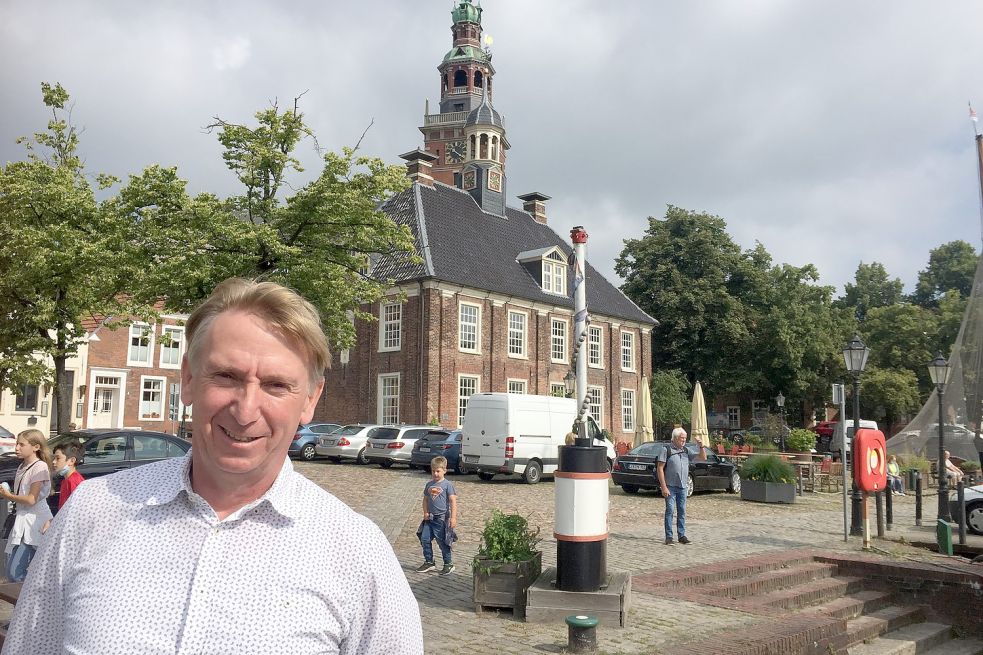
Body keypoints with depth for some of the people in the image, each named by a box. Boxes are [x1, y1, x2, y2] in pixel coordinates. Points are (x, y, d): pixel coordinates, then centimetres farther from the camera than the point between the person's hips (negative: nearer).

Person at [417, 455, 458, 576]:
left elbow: (453, 501, -11)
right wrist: (425, 512, 2)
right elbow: (425, 499, 17)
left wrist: (453, 517, -17)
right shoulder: (429, 484, 9)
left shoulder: (447, 485, -8)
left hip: (442, 518, -5)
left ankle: (449, 564, 15)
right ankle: (429, 562, 18)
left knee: (443, 542, 0)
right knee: (425, 538, 2)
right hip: (430, 518, 5)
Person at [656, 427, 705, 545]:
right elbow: (660, 469, -10)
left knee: (682, 511, 8)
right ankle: (669, 536, 0)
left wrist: (701, 446, -4)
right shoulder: (667, 450, -6)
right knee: (670, 510, -5)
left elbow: (703, 458, 15)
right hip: (670, 486, -5)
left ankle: (681, 535, 15)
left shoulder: (686, 451, 11)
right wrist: (664, 487, -16)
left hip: (682, 487, 5)